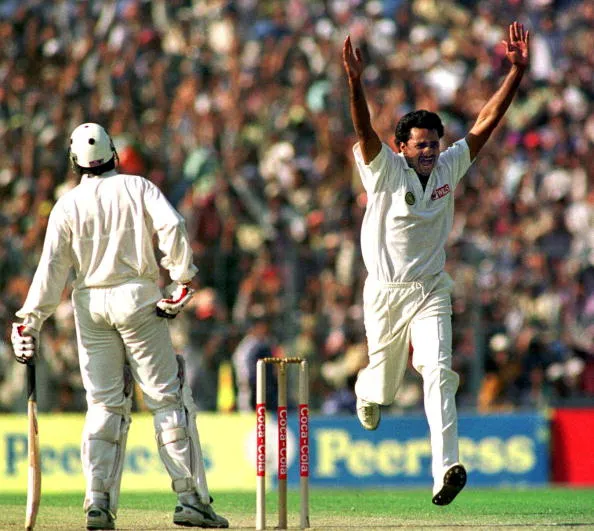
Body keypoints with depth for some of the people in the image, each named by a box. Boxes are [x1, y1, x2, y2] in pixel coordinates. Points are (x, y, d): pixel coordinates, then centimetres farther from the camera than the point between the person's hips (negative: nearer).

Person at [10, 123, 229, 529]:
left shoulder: (68, 204, 5)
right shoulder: (137, 188, 1)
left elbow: (52, 267, -1)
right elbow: (173, 227, -15)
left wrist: (30, 322, -2)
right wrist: (182, 280, -11)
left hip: (90, 305, 2)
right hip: (137, 297, -2)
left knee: (104, 404, 8)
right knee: (168, 397, 0)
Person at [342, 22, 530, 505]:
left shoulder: (448, 167, 2)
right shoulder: (385, 169, -8)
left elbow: (487, 121, 0)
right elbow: (364, 129, -26)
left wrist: (517, 70, -9)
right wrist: (355, 82, -43)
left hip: (431, 293, 1)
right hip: (384, 293, -1)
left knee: (437, 370, -20)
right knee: (383, 386, 12)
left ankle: (445, 469, -29)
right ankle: (366, 392, 52)